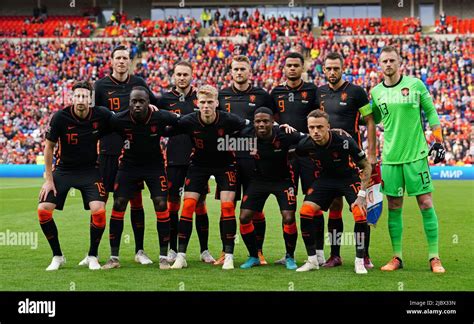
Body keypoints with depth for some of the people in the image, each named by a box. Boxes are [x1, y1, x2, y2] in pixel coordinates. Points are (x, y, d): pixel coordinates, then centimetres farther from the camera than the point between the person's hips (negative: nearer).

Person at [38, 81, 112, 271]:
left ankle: (92, 256, 2)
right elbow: (49, 147, -6)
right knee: (43, 210, -12)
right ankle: (57, 256, 7)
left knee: (98, 210, -20)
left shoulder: (101, 115, -13)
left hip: (89, 170, 0)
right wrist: (49, 180, -6)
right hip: (63, 169, 0)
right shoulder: (60, 117, -17)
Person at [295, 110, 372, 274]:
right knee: (305, 212, -13)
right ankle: (312, 260, 1)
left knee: (360, 215, -22)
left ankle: (359, 262, -5)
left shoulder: (344, 140, -30)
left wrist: (361, 195, -21)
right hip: (325, 178, 3)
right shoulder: (306, 144, -21)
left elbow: (366, 166, -18)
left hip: (349, 177, -3)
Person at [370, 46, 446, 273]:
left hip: (416, 155, -2)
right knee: (394, 208, 5)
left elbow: (431, 112, 6)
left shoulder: (415, 84, 0)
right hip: (390, 158, 3)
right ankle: (397, 257, 13)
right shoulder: (376, 92, 7)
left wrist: (438, 141, 2)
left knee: (426, 204, -3)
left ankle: (434, 257, 3)